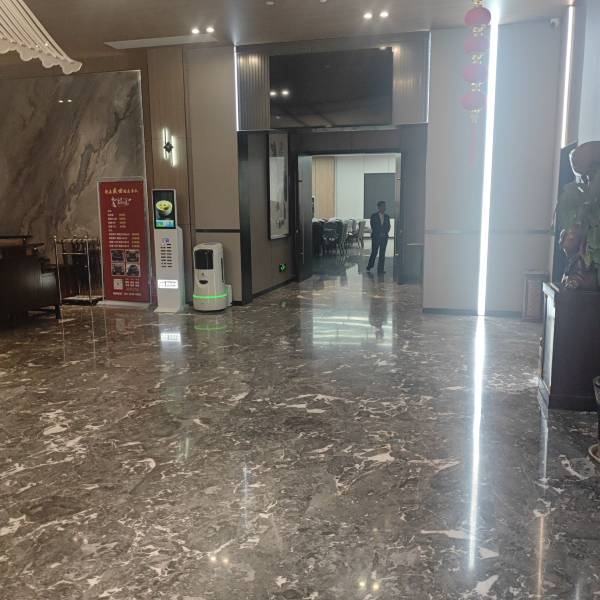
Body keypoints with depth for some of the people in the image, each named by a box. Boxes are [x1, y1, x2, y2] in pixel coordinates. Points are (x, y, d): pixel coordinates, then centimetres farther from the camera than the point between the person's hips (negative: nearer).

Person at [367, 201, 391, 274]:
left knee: (382, 253, 1)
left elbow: (388, 226, 9)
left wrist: (385, 233, -8)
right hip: (376, 237, -3)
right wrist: (379, 233, -9)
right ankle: (370, 266, 20)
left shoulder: (387, 216, 11)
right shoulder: (374, 216, -1)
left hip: (384, 237, 3)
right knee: (374, 252, 0)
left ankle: (380, 269, 4)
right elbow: (373, 226, -5)